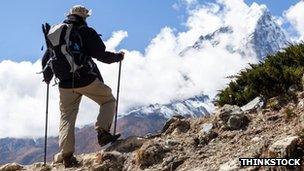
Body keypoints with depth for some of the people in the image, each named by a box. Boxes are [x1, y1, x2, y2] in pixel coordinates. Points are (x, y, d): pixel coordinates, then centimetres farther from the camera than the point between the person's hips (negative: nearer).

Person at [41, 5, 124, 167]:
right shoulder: (86, 32, -4)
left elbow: (46, 59, 14)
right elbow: (102, 55, -8)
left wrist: (47, 77, 31)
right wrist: (118, 56, 9)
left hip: (65, 84, 4)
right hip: (87, 80, -4)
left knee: (67, 117, 11)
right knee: (109, 100, 15)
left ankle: (66, 155, 3)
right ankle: (102, 132, -3)